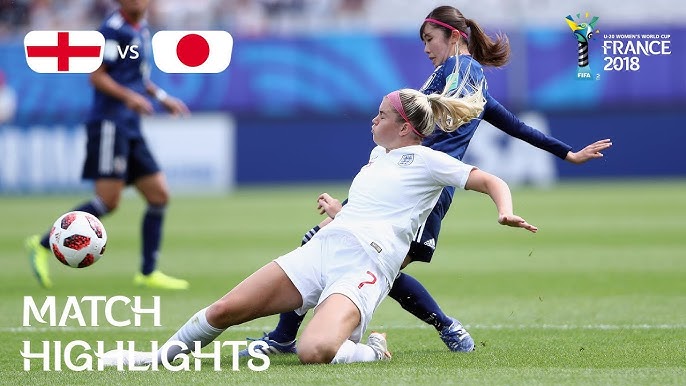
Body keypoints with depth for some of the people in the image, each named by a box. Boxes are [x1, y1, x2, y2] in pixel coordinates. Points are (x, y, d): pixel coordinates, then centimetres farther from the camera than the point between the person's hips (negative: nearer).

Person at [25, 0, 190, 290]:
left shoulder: (141, 29, 17)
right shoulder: (115, 28, -10)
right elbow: (97, 76, -16)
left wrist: (162, 98, 27)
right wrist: (129, 96, -28)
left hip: (130, 129, 9)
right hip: (109, 122, -9)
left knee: (159, 195, 4)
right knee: (108, 200, -15)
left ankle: (148, 273, 9)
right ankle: (42, 245, -4)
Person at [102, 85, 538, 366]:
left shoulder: (427, 161, 2)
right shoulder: (378, 155, 24)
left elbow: (493, 182, -4)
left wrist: (506, 212, -21)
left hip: (363, 267, -7)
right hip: (319, 249, 7)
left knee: (314, 352, -36)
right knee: (223, 311, -4)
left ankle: (369, 351, -5)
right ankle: (160, 356, 16)